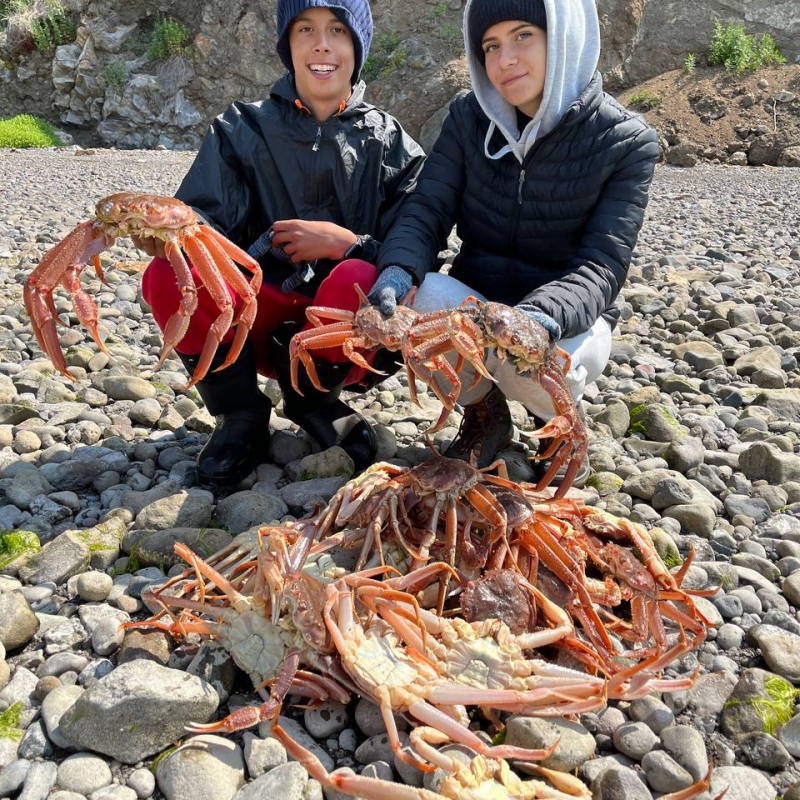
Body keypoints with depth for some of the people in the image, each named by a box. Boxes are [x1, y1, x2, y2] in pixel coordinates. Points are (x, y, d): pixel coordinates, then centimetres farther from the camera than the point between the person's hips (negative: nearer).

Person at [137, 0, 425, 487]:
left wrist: (346, 243, -21)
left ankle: (314, 399, -4)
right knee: (169, 278, -25)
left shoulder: (390, 142, 2)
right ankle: (242, 415, -3)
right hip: (260, 324, 1)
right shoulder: (243, 131, 4)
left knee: (360, 280, -34)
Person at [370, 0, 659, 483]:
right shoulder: (470, 118, -4)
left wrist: (542, 319, -42)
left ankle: (559, 416, 5)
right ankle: (484, 415, 1)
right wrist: (398, 270, -32)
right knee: (414, 298, -30)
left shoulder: (626, 142, -13)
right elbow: (426, 213, -9)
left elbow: (603, 265, -21)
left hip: (568, 324, -2)